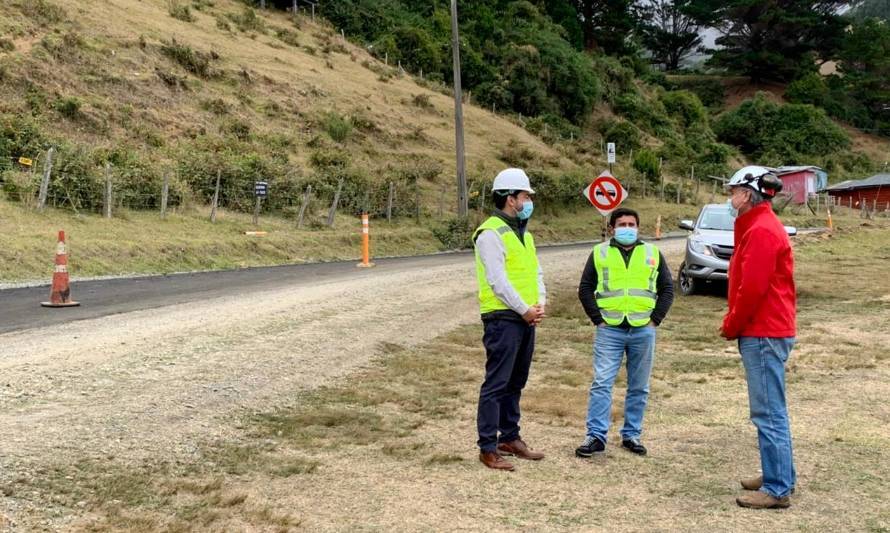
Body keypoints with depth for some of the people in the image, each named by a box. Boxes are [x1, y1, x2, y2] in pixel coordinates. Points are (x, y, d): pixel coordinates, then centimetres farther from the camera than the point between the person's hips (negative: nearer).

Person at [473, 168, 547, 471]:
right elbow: (497, 280, -18)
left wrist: (540, 304, 1)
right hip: (502, 319, -9)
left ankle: (510, 438, 26)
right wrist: (524, 310, -15)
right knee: (496, 384, -6)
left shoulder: (523, 233, 17)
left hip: (527, 318, 9)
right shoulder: (491, 233, -12)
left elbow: (535, 270, 17)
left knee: (516, 383, 16)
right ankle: (488, 448, -1)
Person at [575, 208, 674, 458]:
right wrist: (597, 319, -3)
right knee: (601, 383, -7)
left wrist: (655, 319, 1)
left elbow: (667, 288, 11)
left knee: (639, 388, 8)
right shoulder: (599, 253, 6)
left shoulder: (653, 253, 9)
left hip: (643, 331, 2)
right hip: (609, 330, -2)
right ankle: (596, 436, -3)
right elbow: (585, 289, 6)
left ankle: (632, 435, 18)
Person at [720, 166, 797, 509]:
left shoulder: (761, 231, -16)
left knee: (769, 413, -6)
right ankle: (781, 475, 27)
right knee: (771, 411, 17)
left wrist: (732, 326, -9)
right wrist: (734, 324, 12)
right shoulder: (761, 227, 17)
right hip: (767, 330, 11)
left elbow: (752, 288, -21)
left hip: (763, 335, -11)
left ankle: (777, 489, -1)